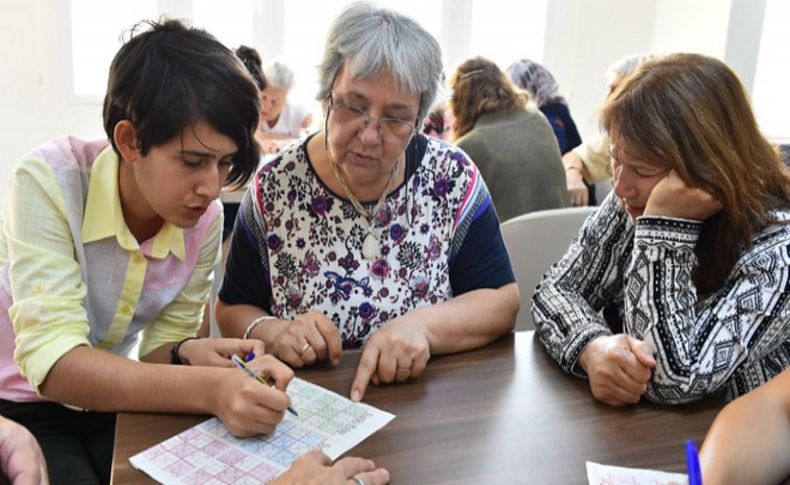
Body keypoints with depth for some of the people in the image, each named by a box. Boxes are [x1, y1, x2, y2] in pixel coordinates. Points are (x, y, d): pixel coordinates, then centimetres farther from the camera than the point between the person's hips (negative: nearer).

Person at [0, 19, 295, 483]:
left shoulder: (205, 218, -13)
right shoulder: (50, 183, -24)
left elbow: (160, 346, -4)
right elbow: (51, 362, -31)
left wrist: (190, 356, -27)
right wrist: (208, 390, -42)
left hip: (111, 405, 3)